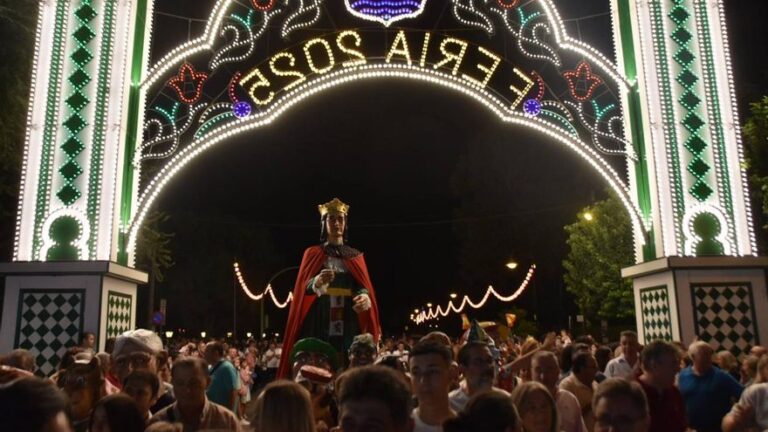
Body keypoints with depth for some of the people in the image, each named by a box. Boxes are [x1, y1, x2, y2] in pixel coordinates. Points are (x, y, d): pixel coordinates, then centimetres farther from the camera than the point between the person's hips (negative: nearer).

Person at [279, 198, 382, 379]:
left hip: (349, 324, 2)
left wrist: (365, 297, -20)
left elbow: (363, 286, 4)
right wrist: (317, 283, -25)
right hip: (319, 322, -2)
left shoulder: (356, 256, 16)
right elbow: (303, 288, -2)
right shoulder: (313, 254, 10)